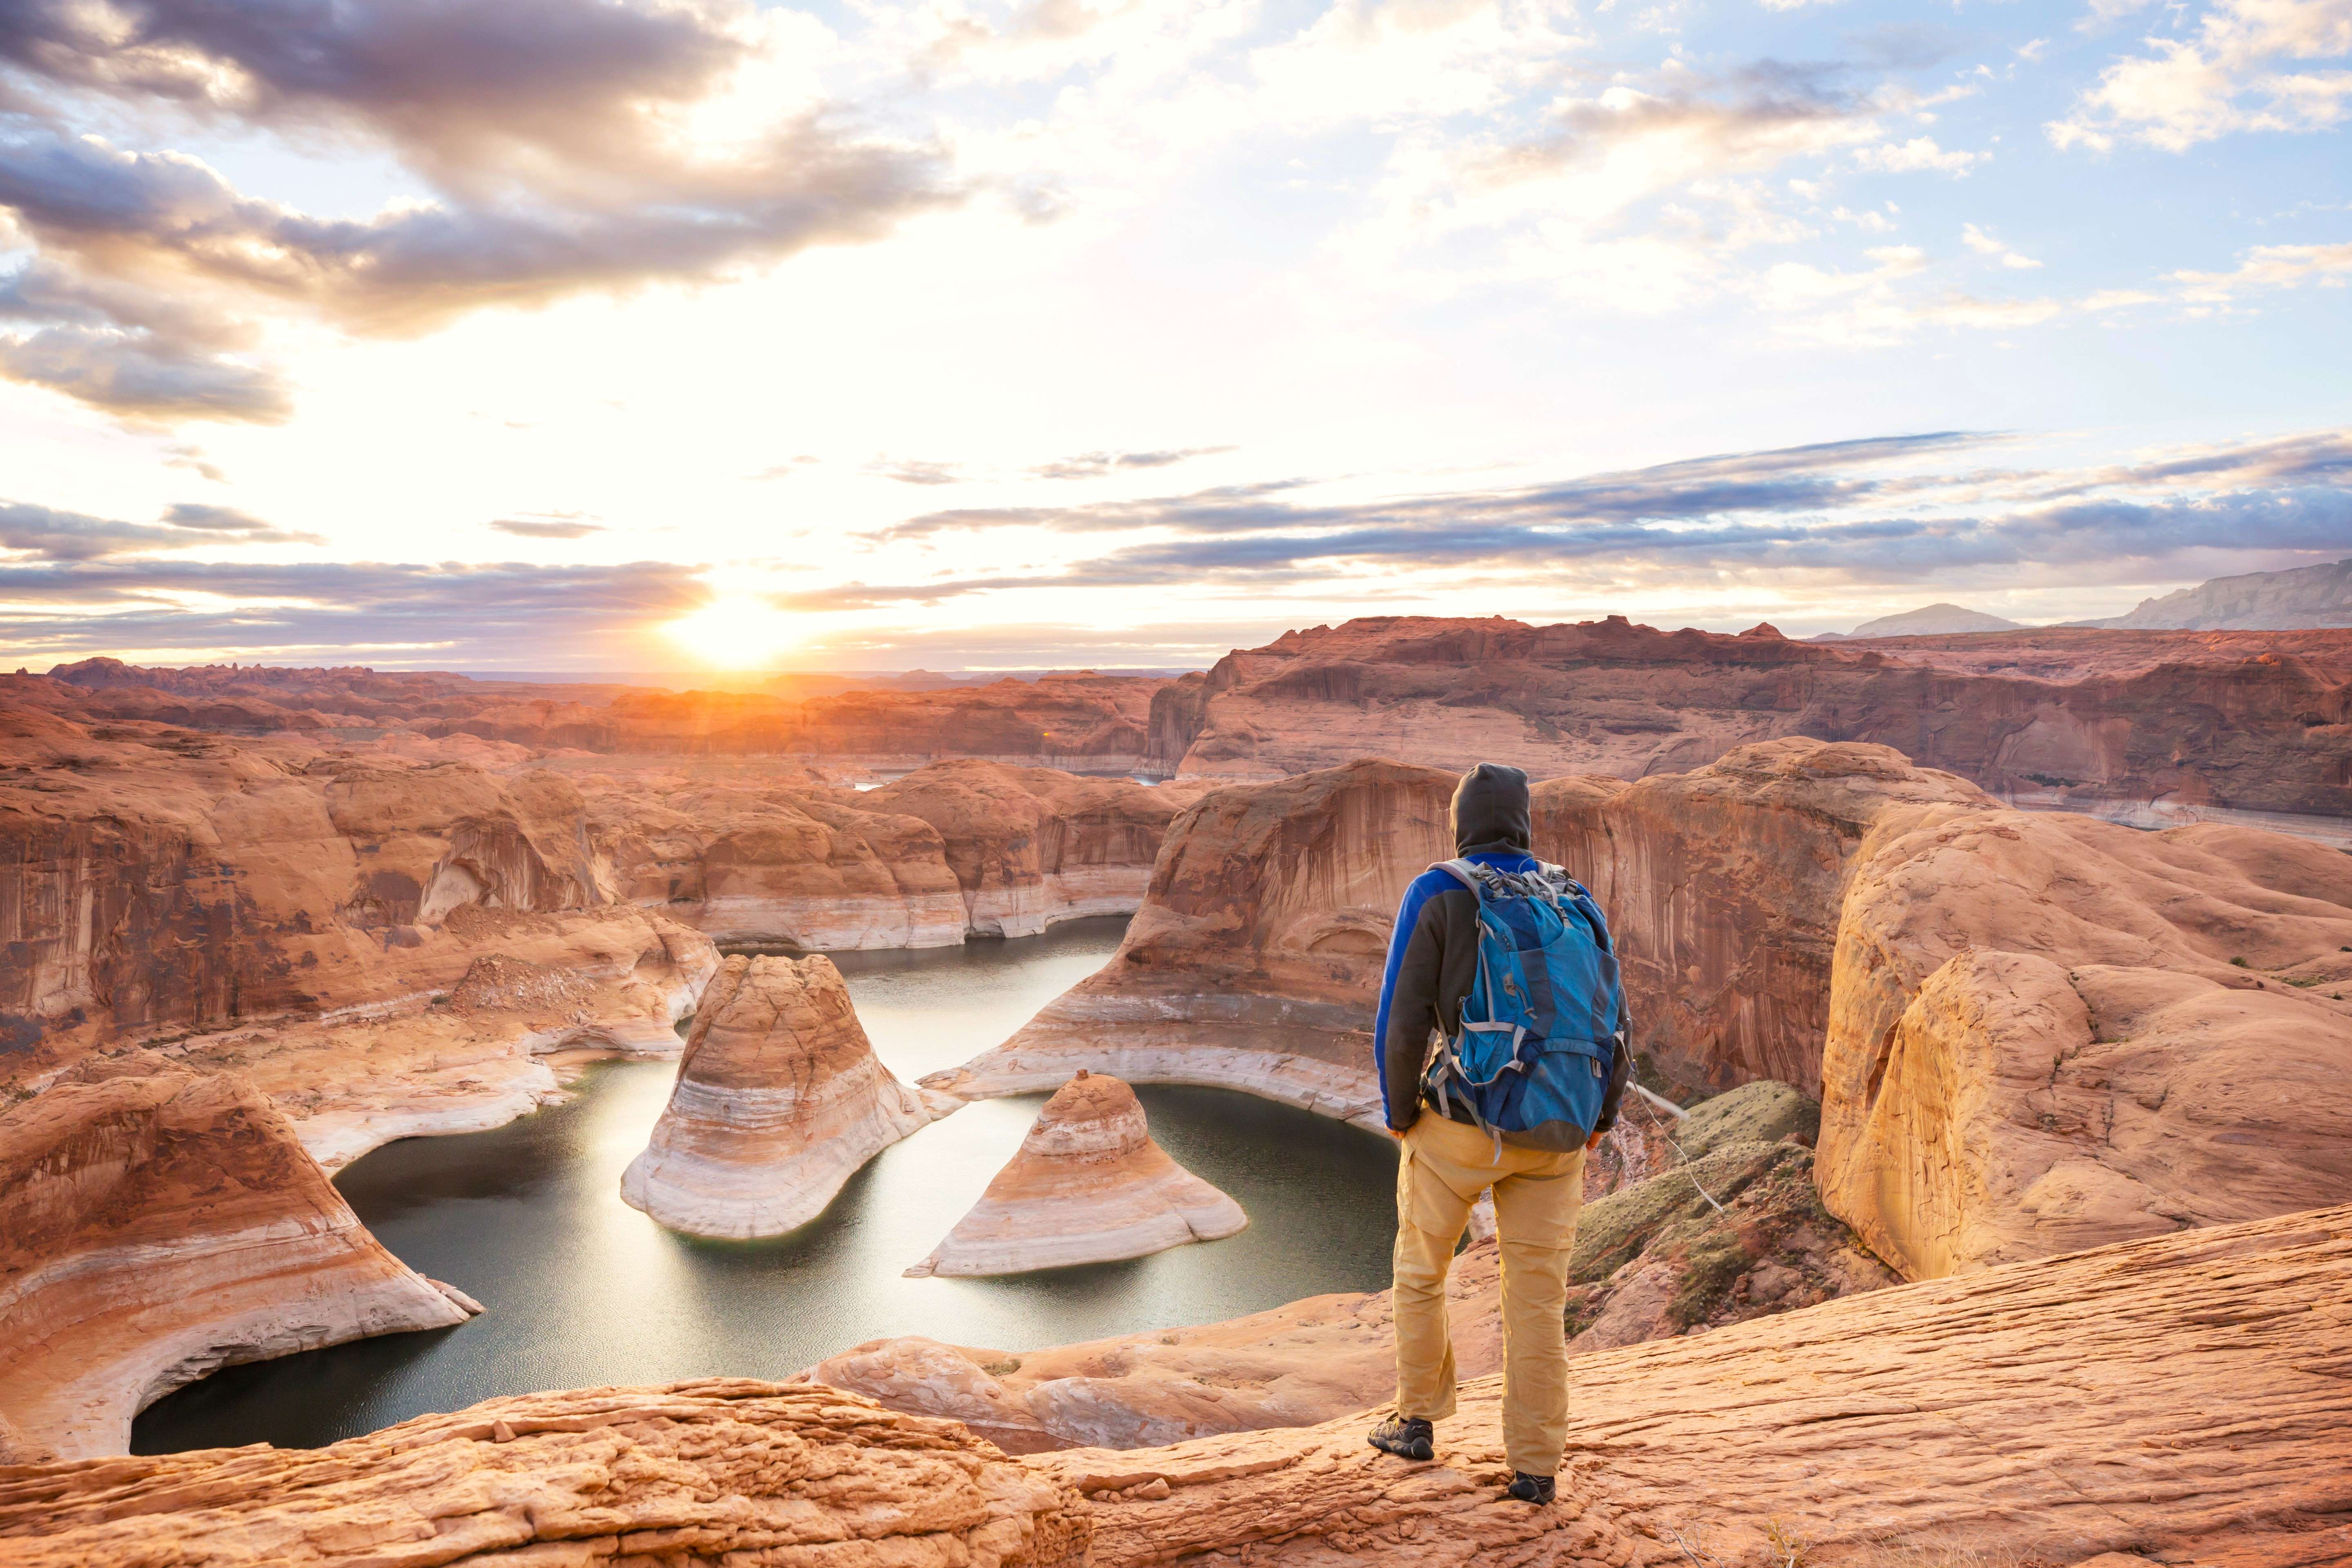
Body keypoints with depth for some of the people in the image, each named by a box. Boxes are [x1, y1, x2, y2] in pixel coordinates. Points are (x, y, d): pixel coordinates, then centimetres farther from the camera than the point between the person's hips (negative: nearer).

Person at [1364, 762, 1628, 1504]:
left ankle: (1418, 1421, 30)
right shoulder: (1574, 900, 6)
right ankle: (1535, 1466, 15)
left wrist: (1400, 1114, 1)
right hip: (1552, 1136, 3)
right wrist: (1601, 1115, 18)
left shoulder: (1437, 894, -7)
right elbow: (1611, 1020, 6)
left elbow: (1402, 1024, -13)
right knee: (1538, 1297, 11)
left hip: (1460, 1126, -3)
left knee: (1421, 1271, 18)